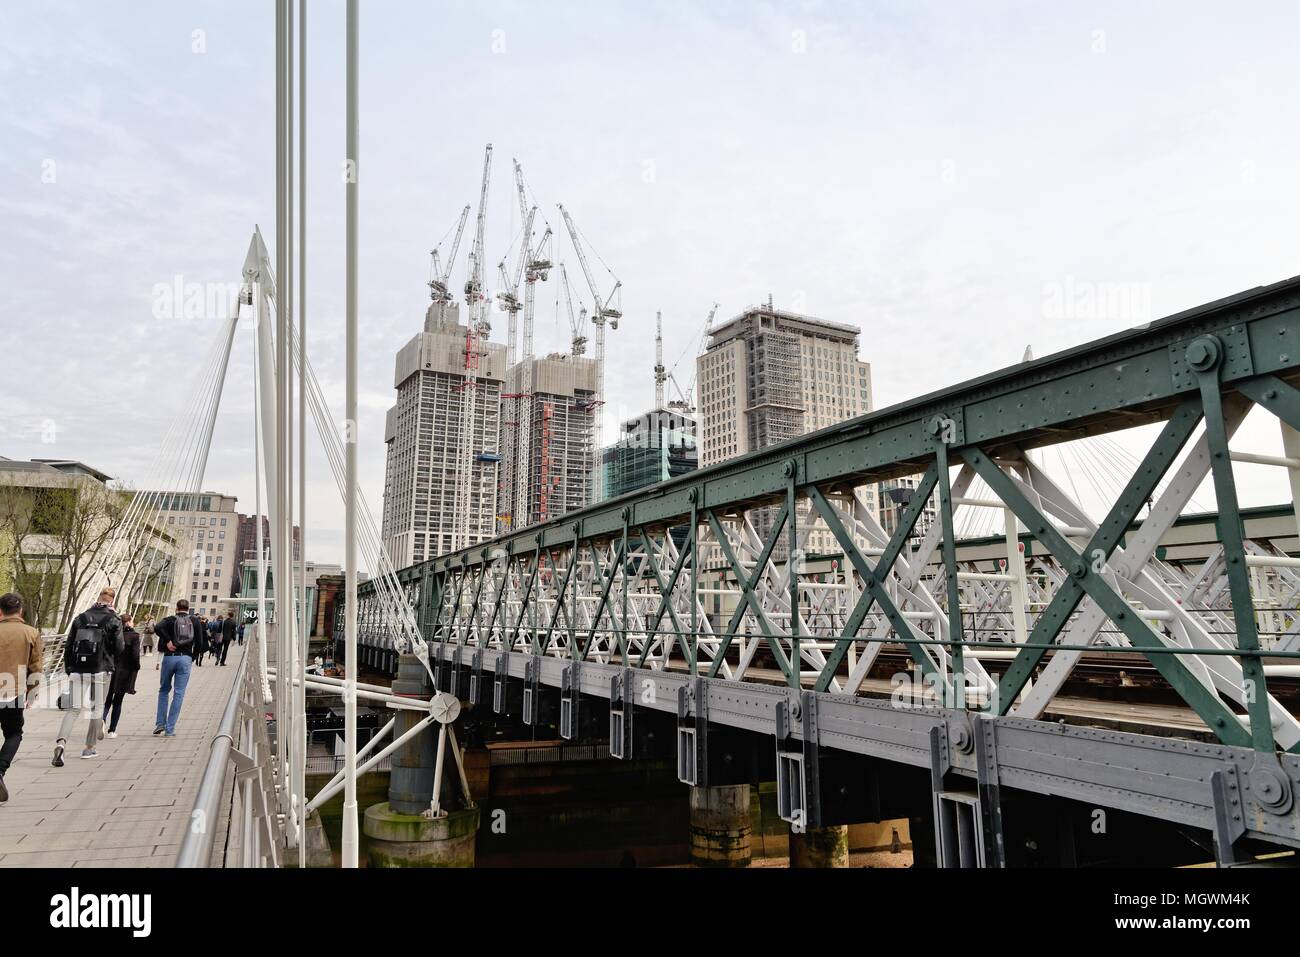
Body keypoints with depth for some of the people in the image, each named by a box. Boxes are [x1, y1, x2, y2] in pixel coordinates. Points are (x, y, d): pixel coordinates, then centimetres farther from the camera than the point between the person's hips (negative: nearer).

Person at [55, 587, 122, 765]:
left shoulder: (81, 618, 8)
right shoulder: (114, 620, -3)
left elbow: (68, 645, 8)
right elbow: (118, 648, -5)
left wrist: (68, 669, 15)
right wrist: (111, 662, 16)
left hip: (78, 670, 3)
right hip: (101, 670, -3)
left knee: (73, 709, 5)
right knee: (97, 708, 10)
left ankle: (60, 742, -17)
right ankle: (89, 748, 15)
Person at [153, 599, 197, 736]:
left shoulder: (171, 619, 4)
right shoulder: (195, 621, 6)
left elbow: (157, 628, -18)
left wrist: (168, 641, -10)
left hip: (169, 657, 0)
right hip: (186, 659, 0)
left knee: (164, 690, 19)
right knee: (178, 694, 3)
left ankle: (160, 723, 13)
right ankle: (170, 729, 3)